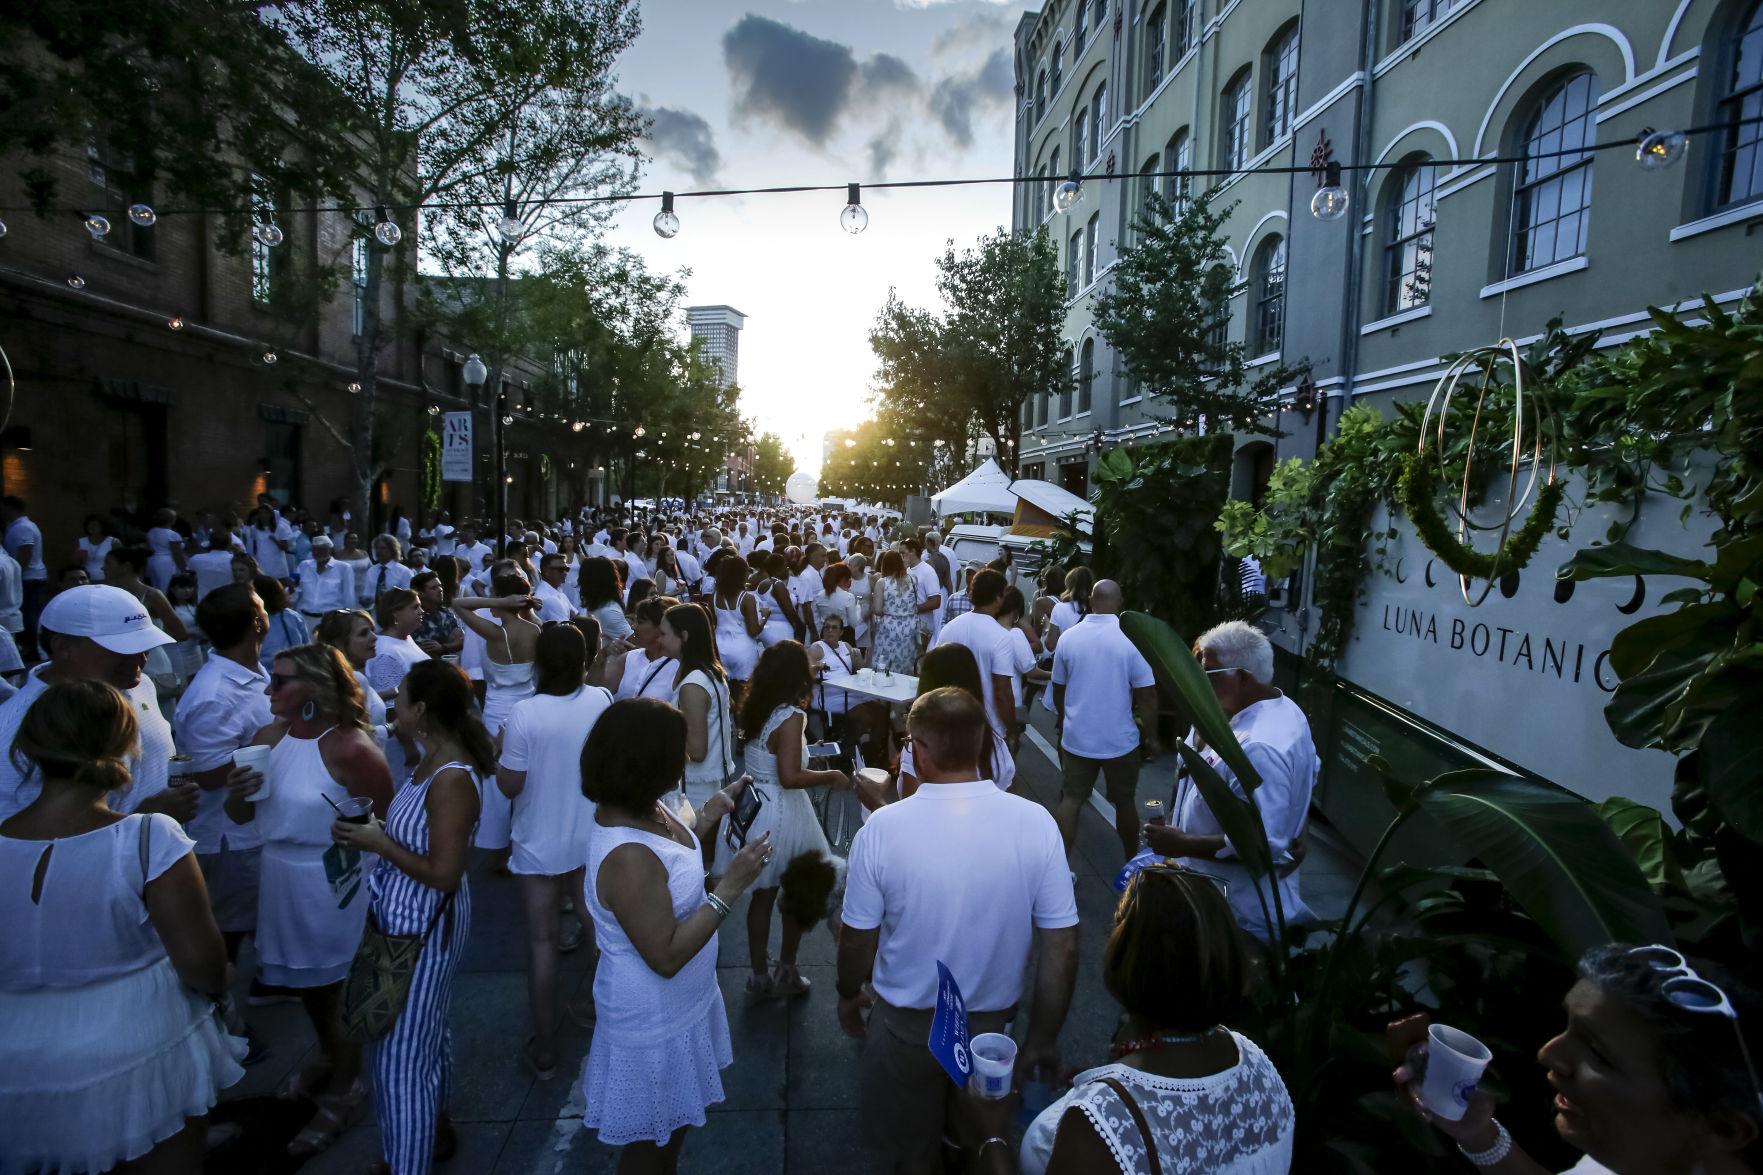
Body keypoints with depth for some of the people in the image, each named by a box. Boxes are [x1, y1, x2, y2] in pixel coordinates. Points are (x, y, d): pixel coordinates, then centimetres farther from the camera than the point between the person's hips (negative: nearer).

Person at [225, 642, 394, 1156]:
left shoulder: (350, 747, -22)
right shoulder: (268, 738, 0)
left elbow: (385, 822, -19)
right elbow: (240, 816, 8)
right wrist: (236, 794, -12)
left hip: (334, 884, -7)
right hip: (282, 881, 7)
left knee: (336, 989, 9)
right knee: (307, 984, 25)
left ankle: (342, 1093, 32)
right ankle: (330, 1062, 50)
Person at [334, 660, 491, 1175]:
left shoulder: (451, 779, -28)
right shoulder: (433, 761, 1)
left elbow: (444, 873, -27)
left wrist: (378, 843, -20)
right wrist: (372, 829, -3)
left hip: (423, 927, -10)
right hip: (408, 917, 10)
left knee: (401, 1053, 5)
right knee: (426, 1032, 27)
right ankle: (435, 1131, 48)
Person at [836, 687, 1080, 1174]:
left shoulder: (881, 829, -24)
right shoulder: (1035, 823, -20)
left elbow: (858, 939, -12)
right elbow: (1062, 947, -14)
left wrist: (848, 996, 9)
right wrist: (1042, 1039, 1)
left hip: (908, 1024, -1)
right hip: (994, 1022, 2)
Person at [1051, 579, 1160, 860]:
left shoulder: (1068, 637, -4)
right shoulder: (1132, 639, -14)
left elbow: (1058, 690, 6)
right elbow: (1146, 695, -13)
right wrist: (1151, 737, -1)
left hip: (1076, 739, 2)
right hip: (1120, 740, -1)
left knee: (1070, 800, 10)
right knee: (1125, 802, 16)